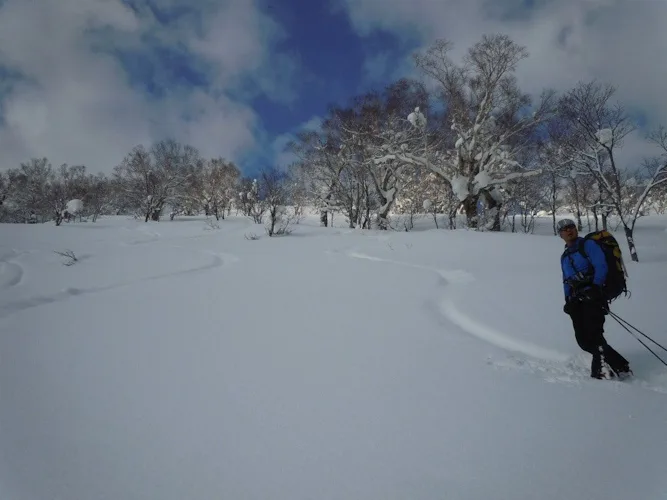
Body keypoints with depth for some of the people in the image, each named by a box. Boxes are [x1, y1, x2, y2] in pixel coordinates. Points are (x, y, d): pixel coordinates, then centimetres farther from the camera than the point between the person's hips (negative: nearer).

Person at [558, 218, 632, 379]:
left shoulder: (588, 245, 4)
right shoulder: (564, 256, 24)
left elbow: (601, 267, -8)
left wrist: (595, 287, -19)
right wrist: (568, 301, 14)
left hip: (592, 295, -6)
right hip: (577, 301, 6)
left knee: (593, 336, -16)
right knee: (583, 340, -4)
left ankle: (602, 370, -7)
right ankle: (619, 366, 5)